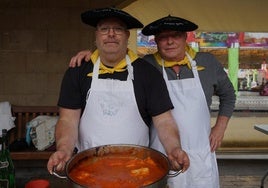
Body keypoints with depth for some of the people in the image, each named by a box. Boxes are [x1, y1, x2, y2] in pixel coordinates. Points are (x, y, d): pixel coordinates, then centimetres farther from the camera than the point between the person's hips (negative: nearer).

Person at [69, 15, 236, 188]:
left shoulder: (208, 62, 1)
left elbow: (228, 94, 13)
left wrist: (220, 128, 7)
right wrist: (94, 54, -17)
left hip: (201, 157, 2)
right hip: (161, 157, -2)